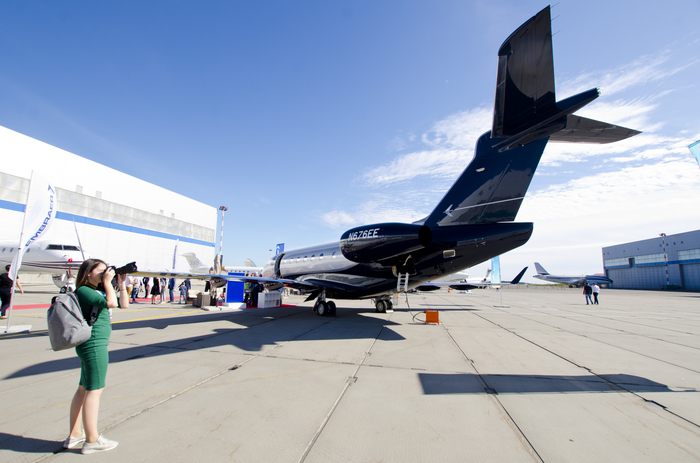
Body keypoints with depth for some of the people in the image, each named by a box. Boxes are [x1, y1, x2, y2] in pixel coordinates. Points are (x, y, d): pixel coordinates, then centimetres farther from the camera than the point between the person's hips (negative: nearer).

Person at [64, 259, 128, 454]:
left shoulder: (98, 291, 15)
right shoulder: (83, 291, -13)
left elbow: (124, 305, 14)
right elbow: (112, 303, -26)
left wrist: (122, 285, 8)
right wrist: (108, 282, -15)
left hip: (93, 345, 10)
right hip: (94, 344, -10)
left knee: (84, 389, 17)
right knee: (95, 390, -2)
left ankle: (75, 435, 29)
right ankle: (92, 440, 8)